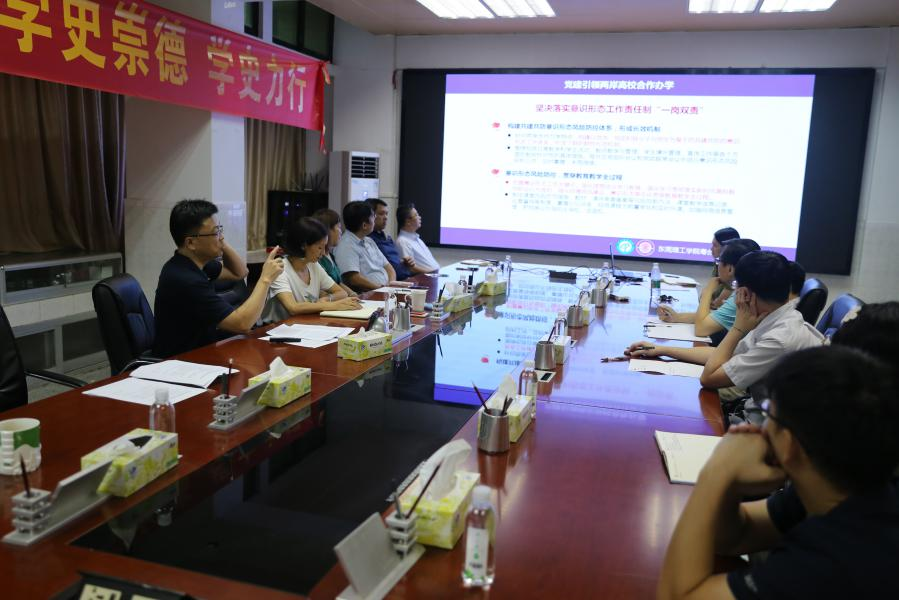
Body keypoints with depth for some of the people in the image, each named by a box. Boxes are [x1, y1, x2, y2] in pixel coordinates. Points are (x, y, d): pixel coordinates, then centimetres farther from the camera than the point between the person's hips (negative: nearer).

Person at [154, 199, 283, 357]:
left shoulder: (193, 261, 1)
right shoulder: (185, 280, -25)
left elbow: (239, 273, 15)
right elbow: (242, 323, -27)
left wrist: (221, 243, -2)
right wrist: (265, 278, -17)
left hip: (199, 352, 8)